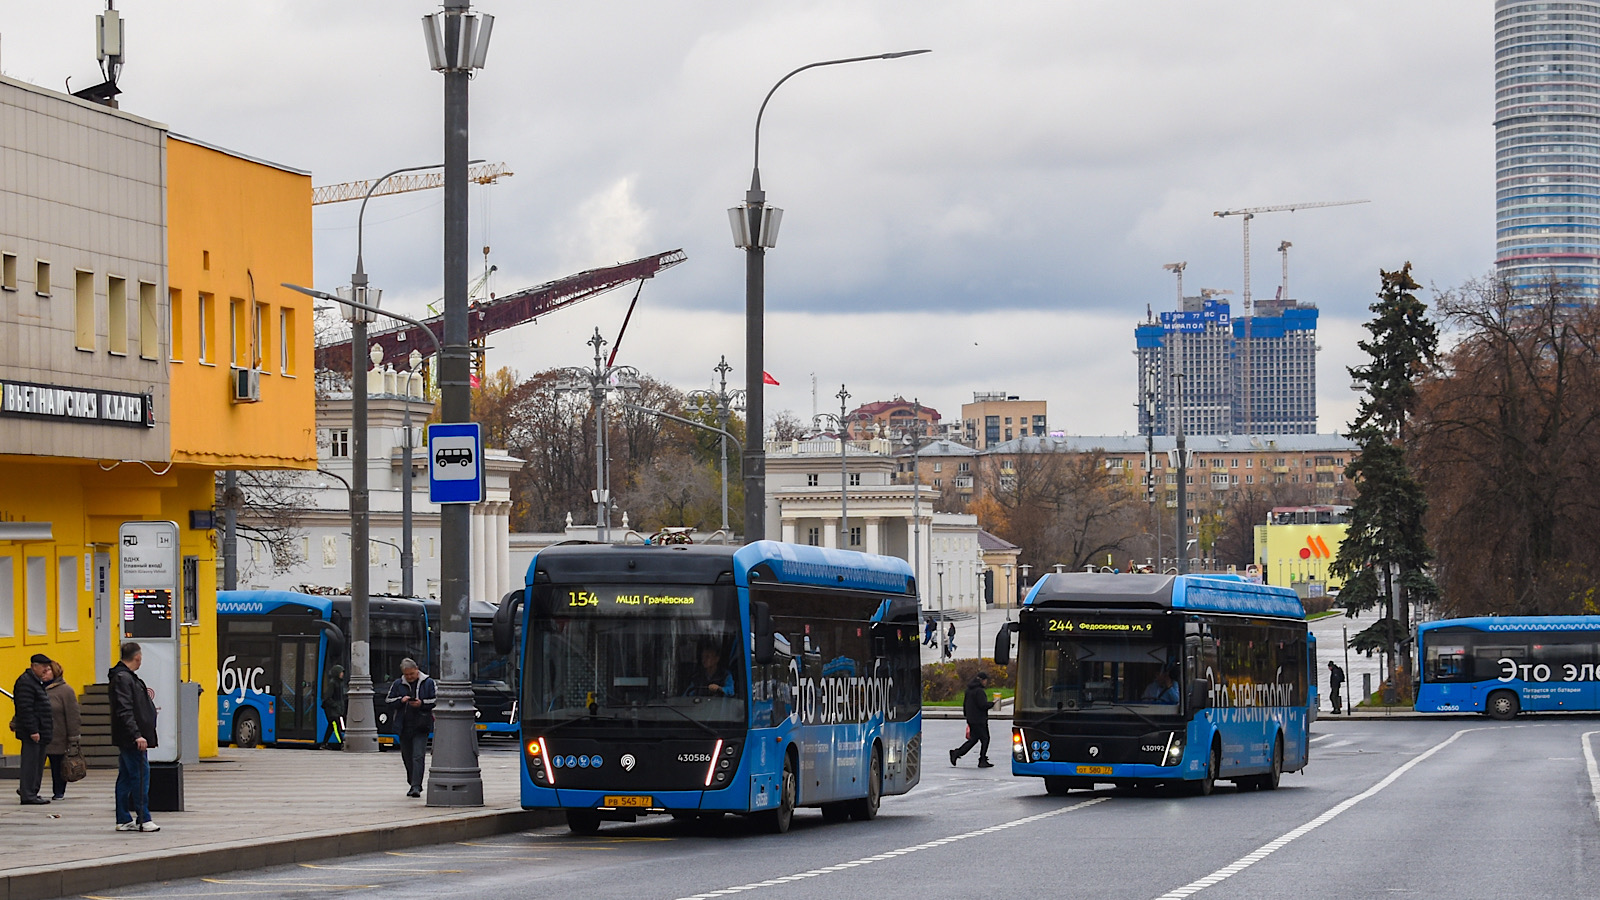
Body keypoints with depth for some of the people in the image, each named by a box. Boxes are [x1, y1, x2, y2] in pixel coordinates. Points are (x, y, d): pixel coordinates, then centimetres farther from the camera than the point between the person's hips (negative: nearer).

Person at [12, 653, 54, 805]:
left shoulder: (38, 682, 19)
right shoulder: (25, 682, -13)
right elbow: (25, 709, -20)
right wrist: (32, 730, -22)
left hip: (40, 731, 10)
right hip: (32, 732, -10)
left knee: (38, 763, 12)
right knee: (31, 762, -7)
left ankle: (31, 792, 19)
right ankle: (27, 795, -5)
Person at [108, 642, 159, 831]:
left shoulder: (126, 677, 17)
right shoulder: (122, 678, -15)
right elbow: (124, 711, -22)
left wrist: (146, 699, 16)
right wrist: (137, 735, -25)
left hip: (127, 739, 11)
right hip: (130, 738, -11)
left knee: (126, 778, 11)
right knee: (140, 775, -9)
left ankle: (124, 819, 15)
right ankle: (143, 820, -8)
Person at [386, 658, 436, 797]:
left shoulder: (428, 683, 1)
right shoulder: (397, 684, 9)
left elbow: (436, 701, -2)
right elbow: (390, 703, 7)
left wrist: (421, 704, -17)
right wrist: (401, 700, -11)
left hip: (421, 727, -4)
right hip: (404, 727, 4)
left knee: (418, 756, -14)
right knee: (407, 757, 11)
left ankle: (416, 786, -17)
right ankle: (413, 783, 26)